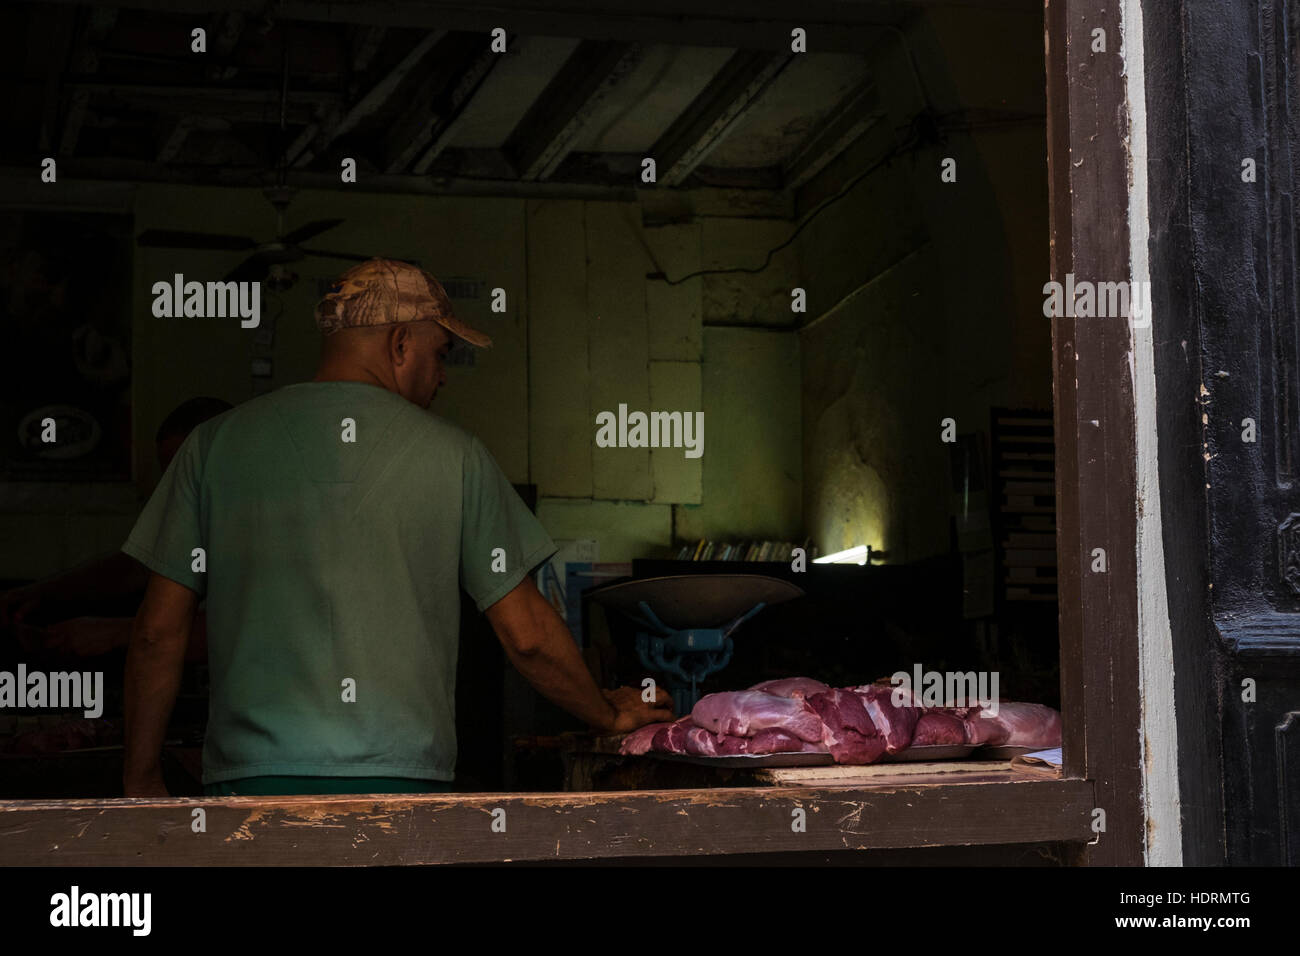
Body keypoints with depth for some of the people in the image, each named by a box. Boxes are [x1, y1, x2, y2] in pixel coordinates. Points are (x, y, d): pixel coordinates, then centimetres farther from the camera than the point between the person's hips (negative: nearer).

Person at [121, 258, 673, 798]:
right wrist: (610, 716, 22)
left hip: (250, 778, 1)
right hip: (402, 779, -1)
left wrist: (141, 780, 14)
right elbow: (527, 636, 5)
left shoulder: (215, 443, 7)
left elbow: (157, 632, 5)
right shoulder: (453, 454, 3)